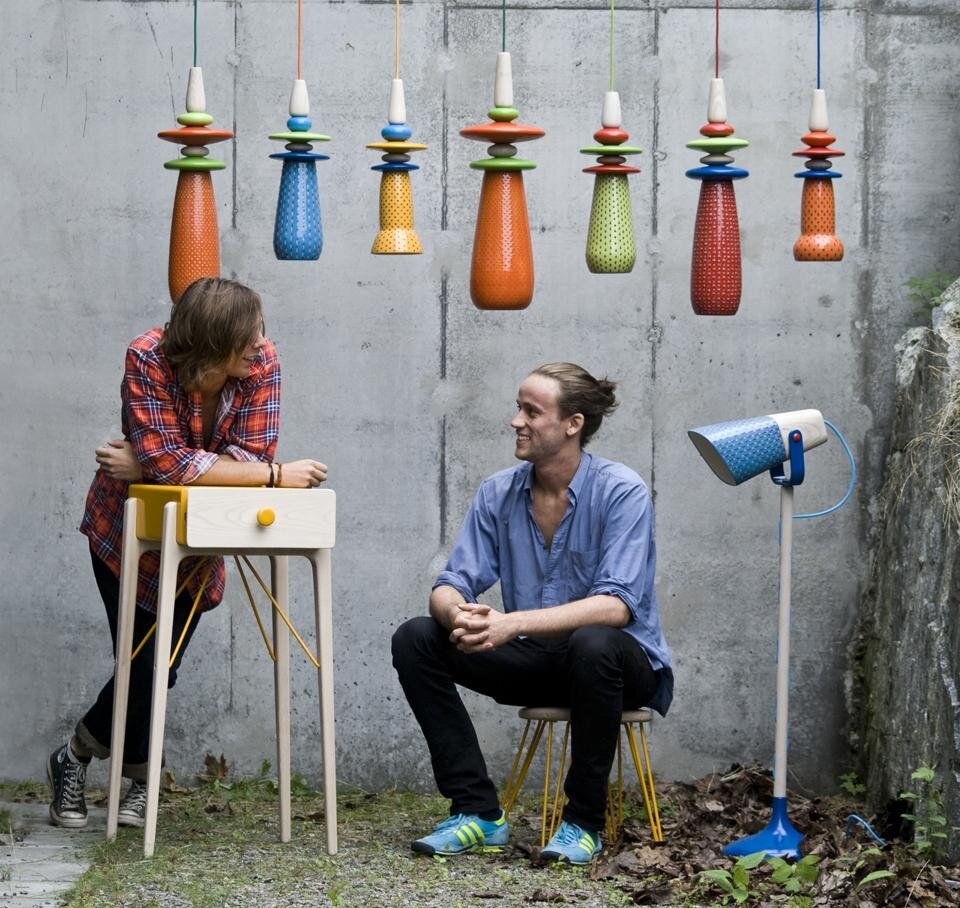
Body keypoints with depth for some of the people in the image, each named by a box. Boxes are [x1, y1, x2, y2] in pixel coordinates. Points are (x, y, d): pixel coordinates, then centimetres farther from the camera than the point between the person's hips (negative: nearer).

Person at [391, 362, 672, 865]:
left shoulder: (622, 492, -16)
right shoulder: (498, 493, 0)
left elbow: (616, 606, -27)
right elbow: (451, 585, -3)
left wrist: (513, 623, -38)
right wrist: (458, 614, -31)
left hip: (625, 666, -5)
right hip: (536, 660, 5)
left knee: (593, 643, -40)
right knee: (415, 639, -12)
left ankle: (583, 821, -21)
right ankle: (477, 811, -11)